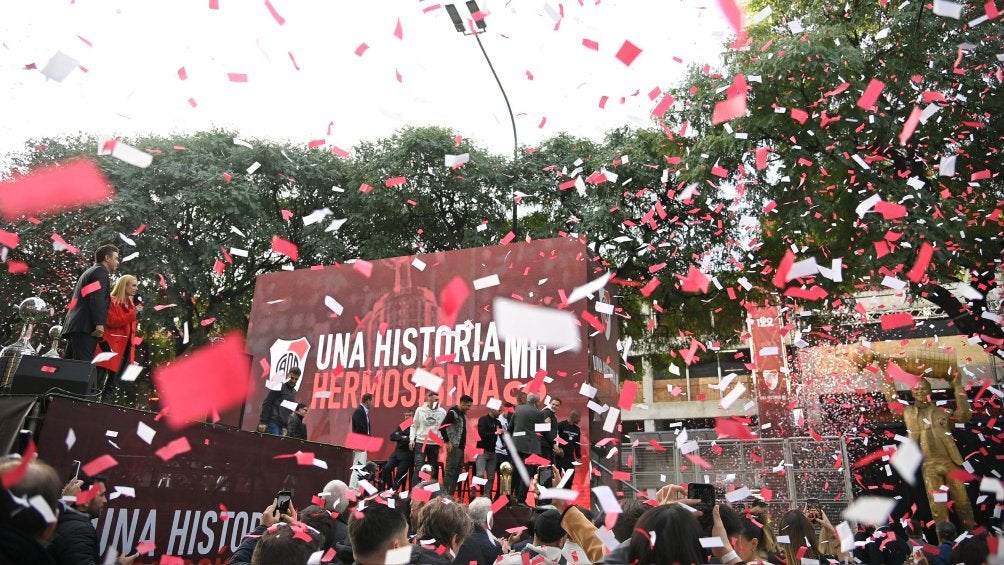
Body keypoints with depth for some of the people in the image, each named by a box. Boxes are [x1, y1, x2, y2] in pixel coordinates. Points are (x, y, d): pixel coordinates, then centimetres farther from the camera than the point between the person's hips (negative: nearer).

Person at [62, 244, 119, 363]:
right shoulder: (100, 272, -1)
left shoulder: (89, 272, 30)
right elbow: (97, 299, -16)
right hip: (85, 327, -10)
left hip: (75, 326, 10)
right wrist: (99, 324, -23)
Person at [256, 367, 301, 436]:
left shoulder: (294, 392, 16)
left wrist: (285, 426, 15)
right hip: (272, 422, -7)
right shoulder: (279, 387, -7)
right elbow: (266, 404, -11)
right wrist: (262, 422, -16)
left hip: (281, 425, 7)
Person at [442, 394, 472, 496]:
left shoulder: (463, 414, 16)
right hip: (454, 447, -9)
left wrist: (464, 445, 13)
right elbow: (442, 427, -19)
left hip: (461, 447, 9)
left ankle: (451, 494, 16)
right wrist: (447, 442, -17)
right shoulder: (452, 412, -11)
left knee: (457, 472, 10)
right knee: (450, 471, -8)